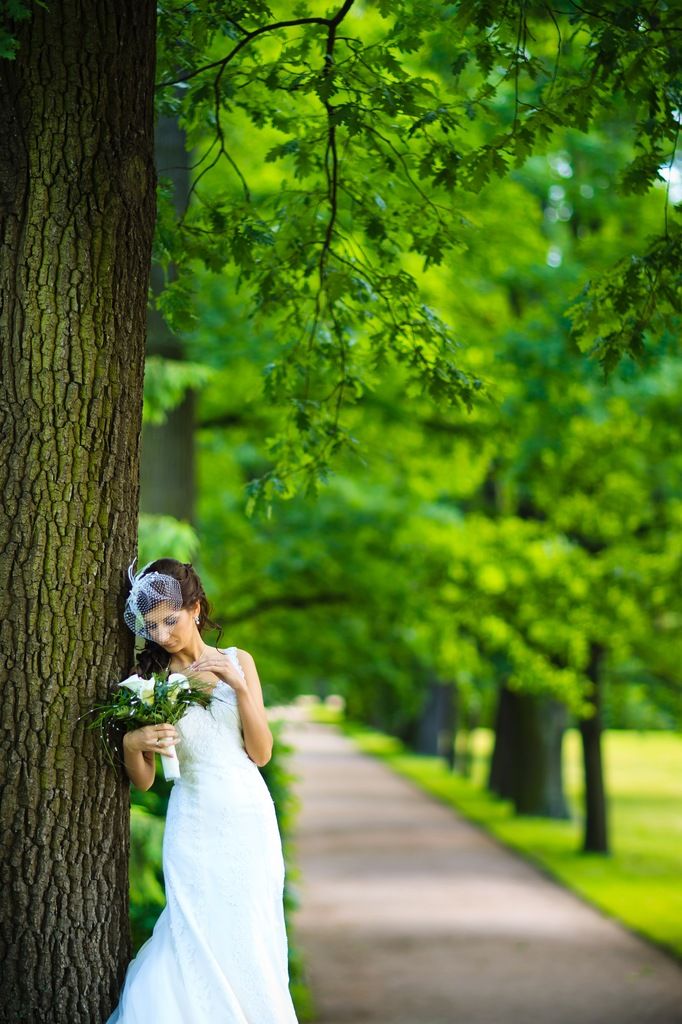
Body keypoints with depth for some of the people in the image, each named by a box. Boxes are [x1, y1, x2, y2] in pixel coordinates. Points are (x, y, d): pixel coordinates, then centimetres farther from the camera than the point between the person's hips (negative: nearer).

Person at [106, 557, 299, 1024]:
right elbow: (143, 780, 3)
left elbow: (261, 753, 1)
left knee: (249, 937, 2)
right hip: (193, 823, 0)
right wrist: (132, 742, -18)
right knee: (200, 938, -3)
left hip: (247, 815, 1)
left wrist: (239, 686, -10)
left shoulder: (236, 662, 4)